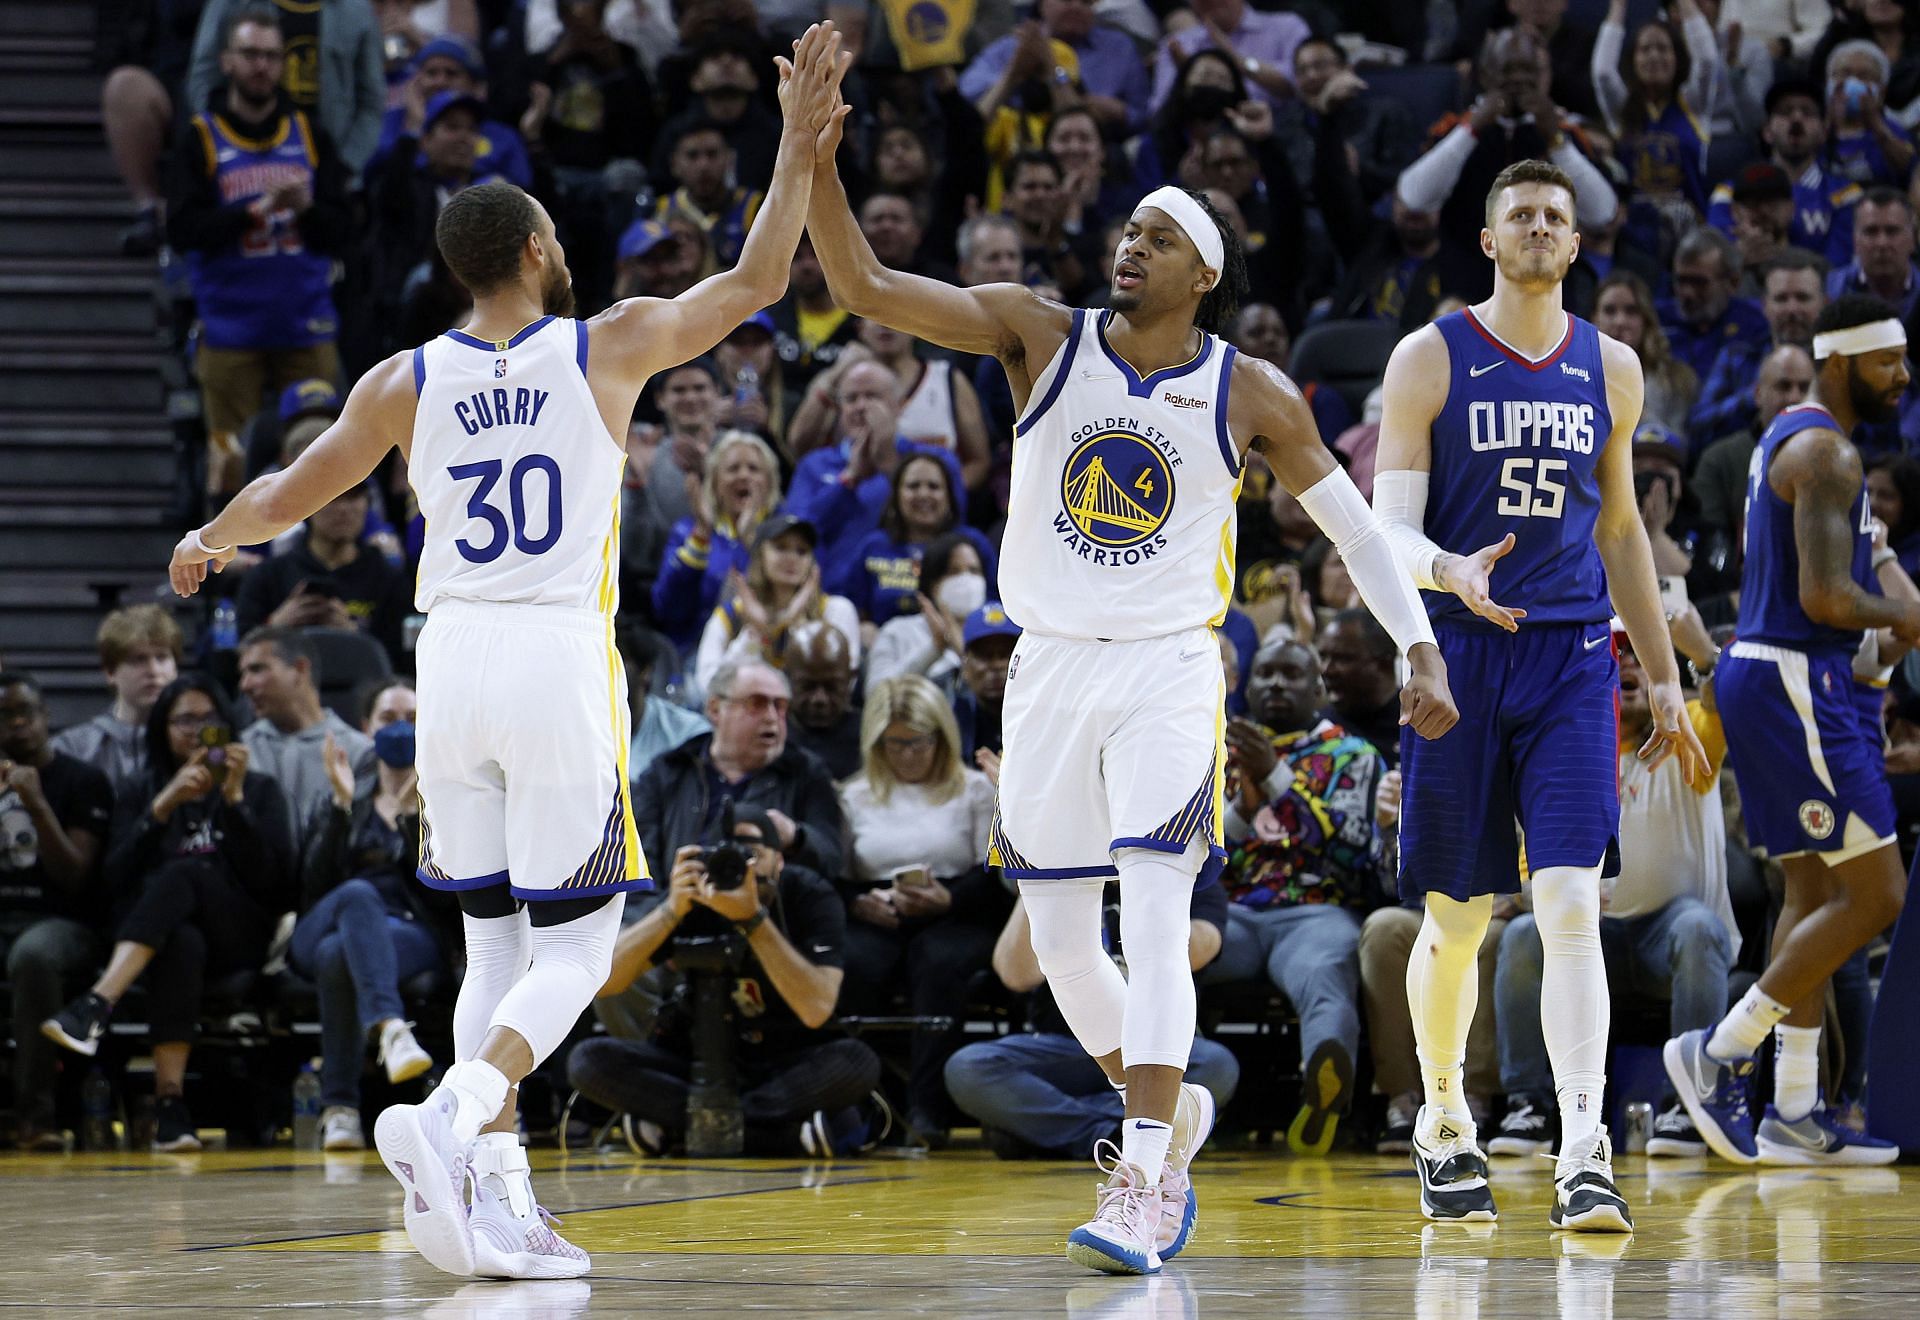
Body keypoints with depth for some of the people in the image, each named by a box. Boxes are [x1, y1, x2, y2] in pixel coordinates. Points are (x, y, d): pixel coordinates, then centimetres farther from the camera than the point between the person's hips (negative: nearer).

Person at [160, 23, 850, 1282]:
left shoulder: (407, 380, 5)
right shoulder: (610, 347, 0)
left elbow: (289, 493, 14)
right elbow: (755, 281, 9)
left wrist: (210, 541, 35)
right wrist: (801, 141, 16)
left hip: (454, 659, 3)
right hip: (562, 662, -3)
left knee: (497, 943, 12)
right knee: (575, 948, 1)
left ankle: (499, 1204, 2)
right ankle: (448, 1117, -24)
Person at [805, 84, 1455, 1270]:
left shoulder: (1250, 396, -3)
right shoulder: (1041, 336, -3)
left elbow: (1351, 520, 8)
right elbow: (866, 288, -10)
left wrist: (1421, 649, 1)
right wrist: (818, 157, -23)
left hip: (1171, 674, -3)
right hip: (1050, 669, 3)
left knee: (1154, 918, -18)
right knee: (1061, 941, 8)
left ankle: (1141, 1183, -21)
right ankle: (1170, 1109, 33)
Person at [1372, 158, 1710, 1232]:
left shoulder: (1610, 369, 10)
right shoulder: (1432, 360, 0)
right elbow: (1393, 529, -5)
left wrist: (1665, 680, 17)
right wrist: (1452, 572, -28)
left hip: (1570, 659, 1)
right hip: (1459, 653, -1)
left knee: (1572, 909, -13)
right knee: (1457, 921, 7)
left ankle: (1585, 1158, -20)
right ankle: (1446, 1127, 29)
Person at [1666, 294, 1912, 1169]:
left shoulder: (1789, 438, 17)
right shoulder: (1827, 452, -16)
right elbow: (1825, 596, -23)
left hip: (1764, 674, 11)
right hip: (1793, 685, -11)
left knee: (1815, 894, 12)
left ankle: (1794, 1113, 12)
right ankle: (1719, 1054, -6)